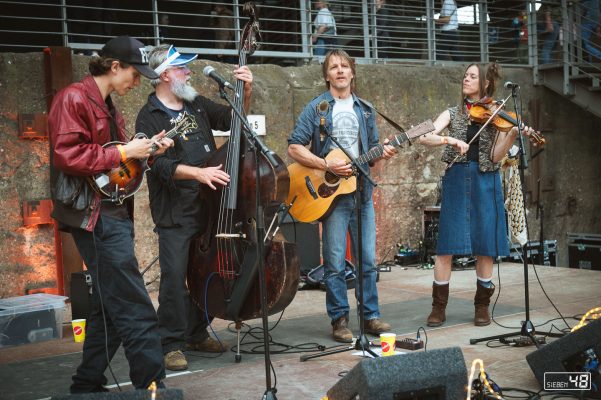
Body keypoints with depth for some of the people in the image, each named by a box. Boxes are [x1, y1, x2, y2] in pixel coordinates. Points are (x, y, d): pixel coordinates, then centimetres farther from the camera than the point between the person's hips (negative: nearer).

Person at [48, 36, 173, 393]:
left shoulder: (108, 107, 19)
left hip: (114, 214, 10)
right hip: (95, 216, -10)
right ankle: (152, 386, -5)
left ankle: (87, 386, 24)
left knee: (111, 308, 14)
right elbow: (67, 156, -20)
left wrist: (146, 150, 9)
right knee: (137, 311, -11)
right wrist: (124, 153, -16)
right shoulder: (74, 99, -10)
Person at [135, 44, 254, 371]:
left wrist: (246, 93, 5)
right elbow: (160, 164, -19)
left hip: (207, 206, 7)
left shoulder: (196, 104, 11)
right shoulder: (149, 118, -8)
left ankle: (197, 334, 26)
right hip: (174, 212, -6)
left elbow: (232, 120, 22)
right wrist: (198, 172, -31)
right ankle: (171, 344, 1)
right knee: (174, 275, -10)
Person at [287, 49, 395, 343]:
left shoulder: (365, 110, 14)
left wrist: (383, 153, -4)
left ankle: (371, 315, 18)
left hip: (362, 191, 4)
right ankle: (339, 320, 10)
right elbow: (294, 148, -6)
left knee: (368, 260, 7)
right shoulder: (316, 108, -1)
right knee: (335, 263, -1)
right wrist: (327, 166, -16)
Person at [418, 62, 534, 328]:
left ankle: (482, 306, 15)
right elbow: (425, 138, -5)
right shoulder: (453, 114, 9)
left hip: (485, 182, 0)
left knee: (485, 246, 1)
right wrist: (451, 140, -21)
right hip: (456, 179, 0)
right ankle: (438, 307, 5)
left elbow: (495, 156, -3)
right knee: (446, 245, -4)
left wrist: (513, 134, -18)